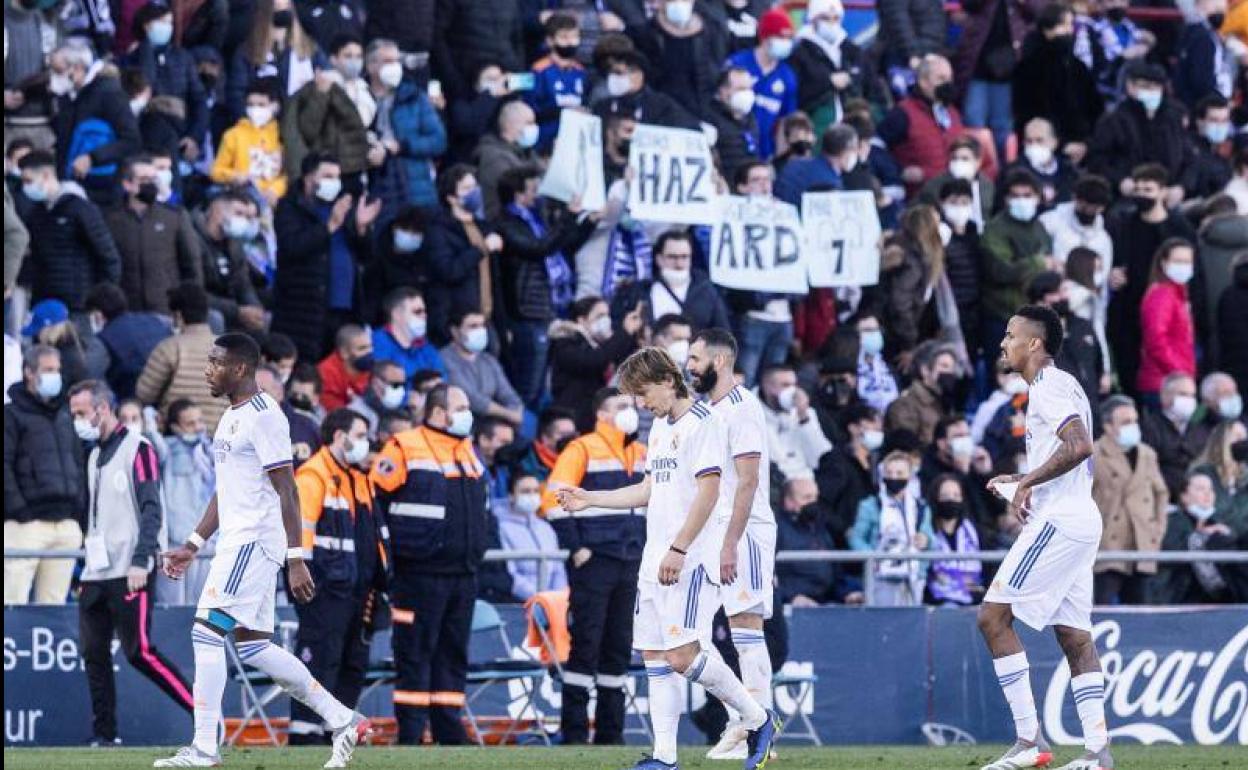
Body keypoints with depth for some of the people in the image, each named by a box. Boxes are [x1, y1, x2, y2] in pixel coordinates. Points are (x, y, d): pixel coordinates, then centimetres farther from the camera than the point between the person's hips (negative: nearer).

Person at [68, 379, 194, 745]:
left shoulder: (137, 448, -6)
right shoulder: (95, 455, 19)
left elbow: (151, 509, -14)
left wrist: (140, 561, -23)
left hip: (129, 575, -8)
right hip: (96, 575, 8)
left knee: (139, 652, -13)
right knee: (93, 653, 3)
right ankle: (104, 735, 7)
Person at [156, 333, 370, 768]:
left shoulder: (264, 417, -13)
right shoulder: (231, 418, 18)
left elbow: (287, 491, -17)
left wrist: (296, 560, -21)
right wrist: (193, 545, 23)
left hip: (256, 541, -10)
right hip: (237, 543, 10)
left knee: (207, 631, -13)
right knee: (252, 645, 10)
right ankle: (343, 721, 16)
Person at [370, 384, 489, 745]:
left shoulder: (469, 452, 15)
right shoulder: (404, 450, -8)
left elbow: (481, 507, 27)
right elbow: (373, 501, -8)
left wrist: (477, 545, 16)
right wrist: (395, 546, -7)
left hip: (463, 576, 7)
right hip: (420, 576, -7)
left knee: (453, 655, 10)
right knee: (415, 654, -4)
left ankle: (449, 731, 14)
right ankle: (410, 735, -2)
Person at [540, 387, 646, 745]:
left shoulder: (641, 455, 15)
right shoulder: (582, 450, -7)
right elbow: (554, 499, -13)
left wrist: (645, 544, 17)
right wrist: (574, 547, -15)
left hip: (629, 564, 7)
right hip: (593, 563, -7)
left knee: (619, 646, 9)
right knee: (586, 644, -7)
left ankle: (610, 732, 14)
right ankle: (574, 732, -5)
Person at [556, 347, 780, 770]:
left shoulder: (702, 422, -10)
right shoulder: (660, 428, 19)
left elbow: (707, 492, -17)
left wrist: (678, 550, -20)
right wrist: (588, 499, 25)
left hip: (691, 559, -10)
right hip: (656, 558, 10)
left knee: (682, 655, -16)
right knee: (654, 655, 5)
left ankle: (758, 720, 0)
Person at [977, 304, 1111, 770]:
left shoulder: (1050, 387, -11)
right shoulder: (1059, 386, 21)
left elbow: (1080, 446, -25)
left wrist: (1027, 483, -19)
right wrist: (1019, 482, 21)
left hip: (1059, 520, -11)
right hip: (1080, 519, 11)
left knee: (993, 615, -9)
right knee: (1074, 635, 8)